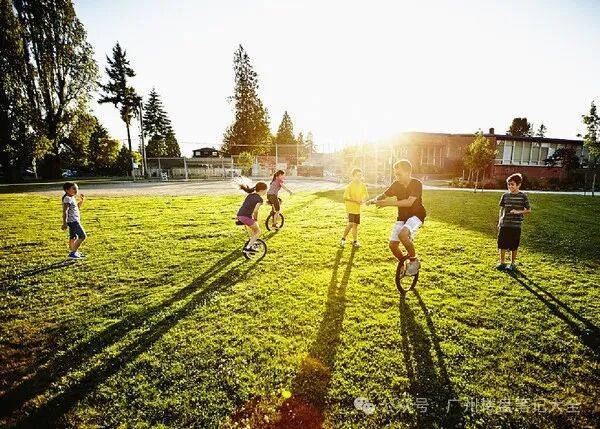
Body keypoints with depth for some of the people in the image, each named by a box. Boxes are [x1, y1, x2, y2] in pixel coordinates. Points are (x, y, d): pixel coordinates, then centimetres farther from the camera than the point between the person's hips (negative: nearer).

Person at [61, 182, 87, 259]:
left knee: (73, 237, 15)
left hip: (74, 221, 10)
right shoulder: (67, 198, -15)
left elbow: (78, 207, 28)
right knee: (82, 236, -10)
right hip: (73, 221, -10)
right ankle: (73, 253, -7)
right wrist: (64, 223, -25)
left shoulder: (72, 198, 14)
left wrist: (81, 200, 14)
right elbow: (65, 211, -21)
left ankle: (72, 252, 23)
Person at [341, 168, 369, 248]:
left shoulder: (362, 185, 3)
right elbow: (345, 197, -16)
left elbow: (366, 195, 14)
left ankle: (355, 241, 22)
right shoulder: (350, 185, -12)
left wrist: (363, 200, -8)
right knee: (351, 224, -15)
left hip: (358, 208, 5)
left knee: (356, 224, 11)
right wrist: (356, 200, -21)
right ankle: (343, 238, 4)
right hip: (351, 207, -5)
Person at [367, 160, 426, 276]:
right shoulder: (396, 184, -2)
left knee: (402, 234, -34)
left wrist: (388, 203, -38)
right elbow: (384, 195, 0)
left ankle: (414, 261, -10)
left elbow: (409, 202, -31)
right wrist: (374, 200, -24)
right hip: (402, 217, 6)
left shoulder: (416, 184, -18)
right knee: (392, 244, -5)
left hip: (416, 215, -6)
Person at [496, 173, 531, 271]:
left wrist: (518, 212, -17)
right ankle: (502, 263, 20)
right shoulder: (505, 195, 4)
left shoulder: (523, 196, -4)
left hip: (516, 225, -3)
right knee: (502, 244, 6)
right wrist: (499, 222, 7)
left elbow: (529, 210, 0)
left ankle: (513, 264, 21)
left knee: (514, 246, 6)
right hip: (504, 224, 3)